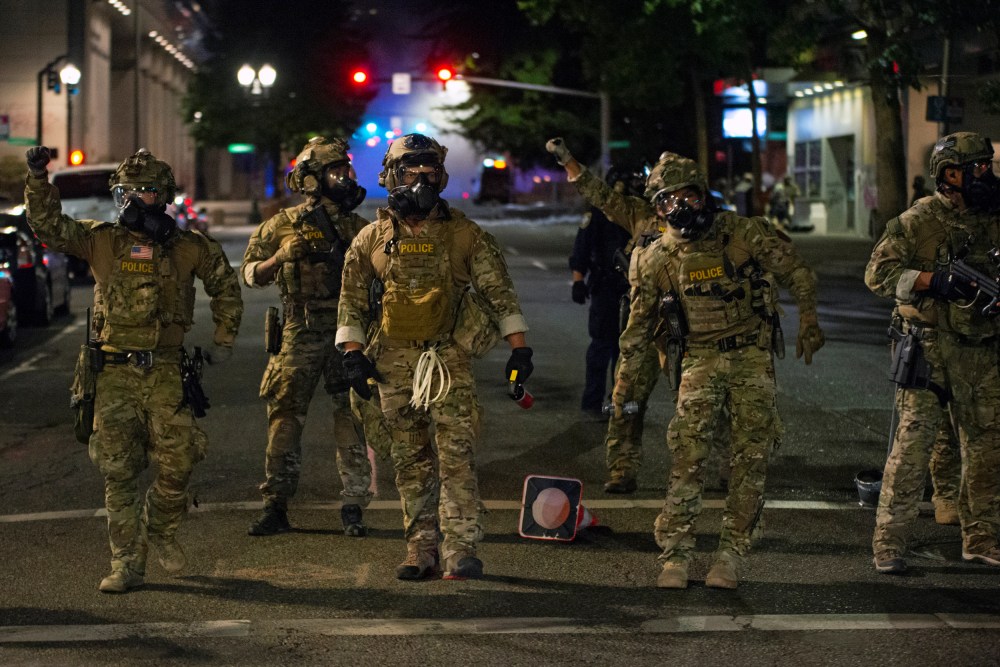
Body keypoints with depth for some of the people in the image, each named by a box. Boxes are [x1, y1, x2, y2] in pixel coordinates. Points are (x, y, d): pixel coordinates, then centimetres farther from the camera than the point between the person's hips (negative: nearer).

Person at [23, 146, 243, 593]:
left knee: (177, 462, -5)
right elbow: (47, 224, -1)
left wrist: (224, 339, 17)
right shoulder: (101, 240, 5)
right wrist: (38, 179, -14)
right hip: (114, 373, 0)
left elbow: (225, 284, 18)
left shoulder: (188, 248, 5)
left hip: (165, 372, 0)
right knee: (118, 472, 0)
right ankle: (127, 564, 7)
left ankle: (160, 530, 24)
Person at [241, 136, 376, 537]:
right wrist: (280, 257, -12)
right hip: (299, 337, -1)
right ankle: (275, 507, 7)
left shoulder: (357, 227, 9)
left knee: (351, 418, -1)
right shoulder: (284, 225, 2)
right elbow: (250, 274, 5)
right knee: (285, 418, 0)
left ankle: (353, 507, 5)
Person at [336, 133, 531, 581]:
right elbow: (352, 298, 12)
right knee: (410, 461, 6)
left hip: (449, 358, -2)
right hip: (394, 363, 2)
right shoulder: (373, 239, 6)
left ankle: (461, 551, -10)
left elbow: (499, 292, 3)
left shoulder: (465, 235, 1)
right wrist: (353, 354, 3)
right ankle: (420, 550, 12)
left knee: (456, 456, -10)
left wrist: (519, 347, -3)